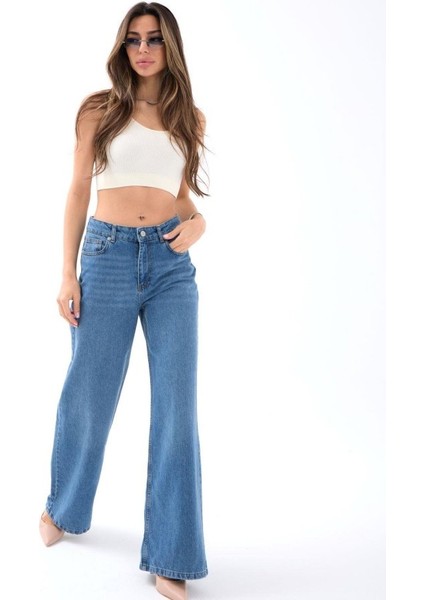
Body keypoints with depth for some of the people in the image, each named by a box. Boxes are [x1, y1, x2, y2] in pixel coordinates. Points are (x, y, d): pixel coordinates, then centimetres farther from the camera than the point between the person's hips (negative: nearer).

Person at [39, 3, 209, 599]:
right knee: (88, 395, 8)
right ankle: (64, 506, 38)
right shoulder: (99, 110, 5)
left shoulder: (189, 118, 12)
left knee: (176, 404, -2)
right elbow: (79, 192, 4)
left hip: (172, 263, 2)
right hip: (108, 256, -1)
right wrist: (68, 275, -3)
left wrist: (198, 221, -4)